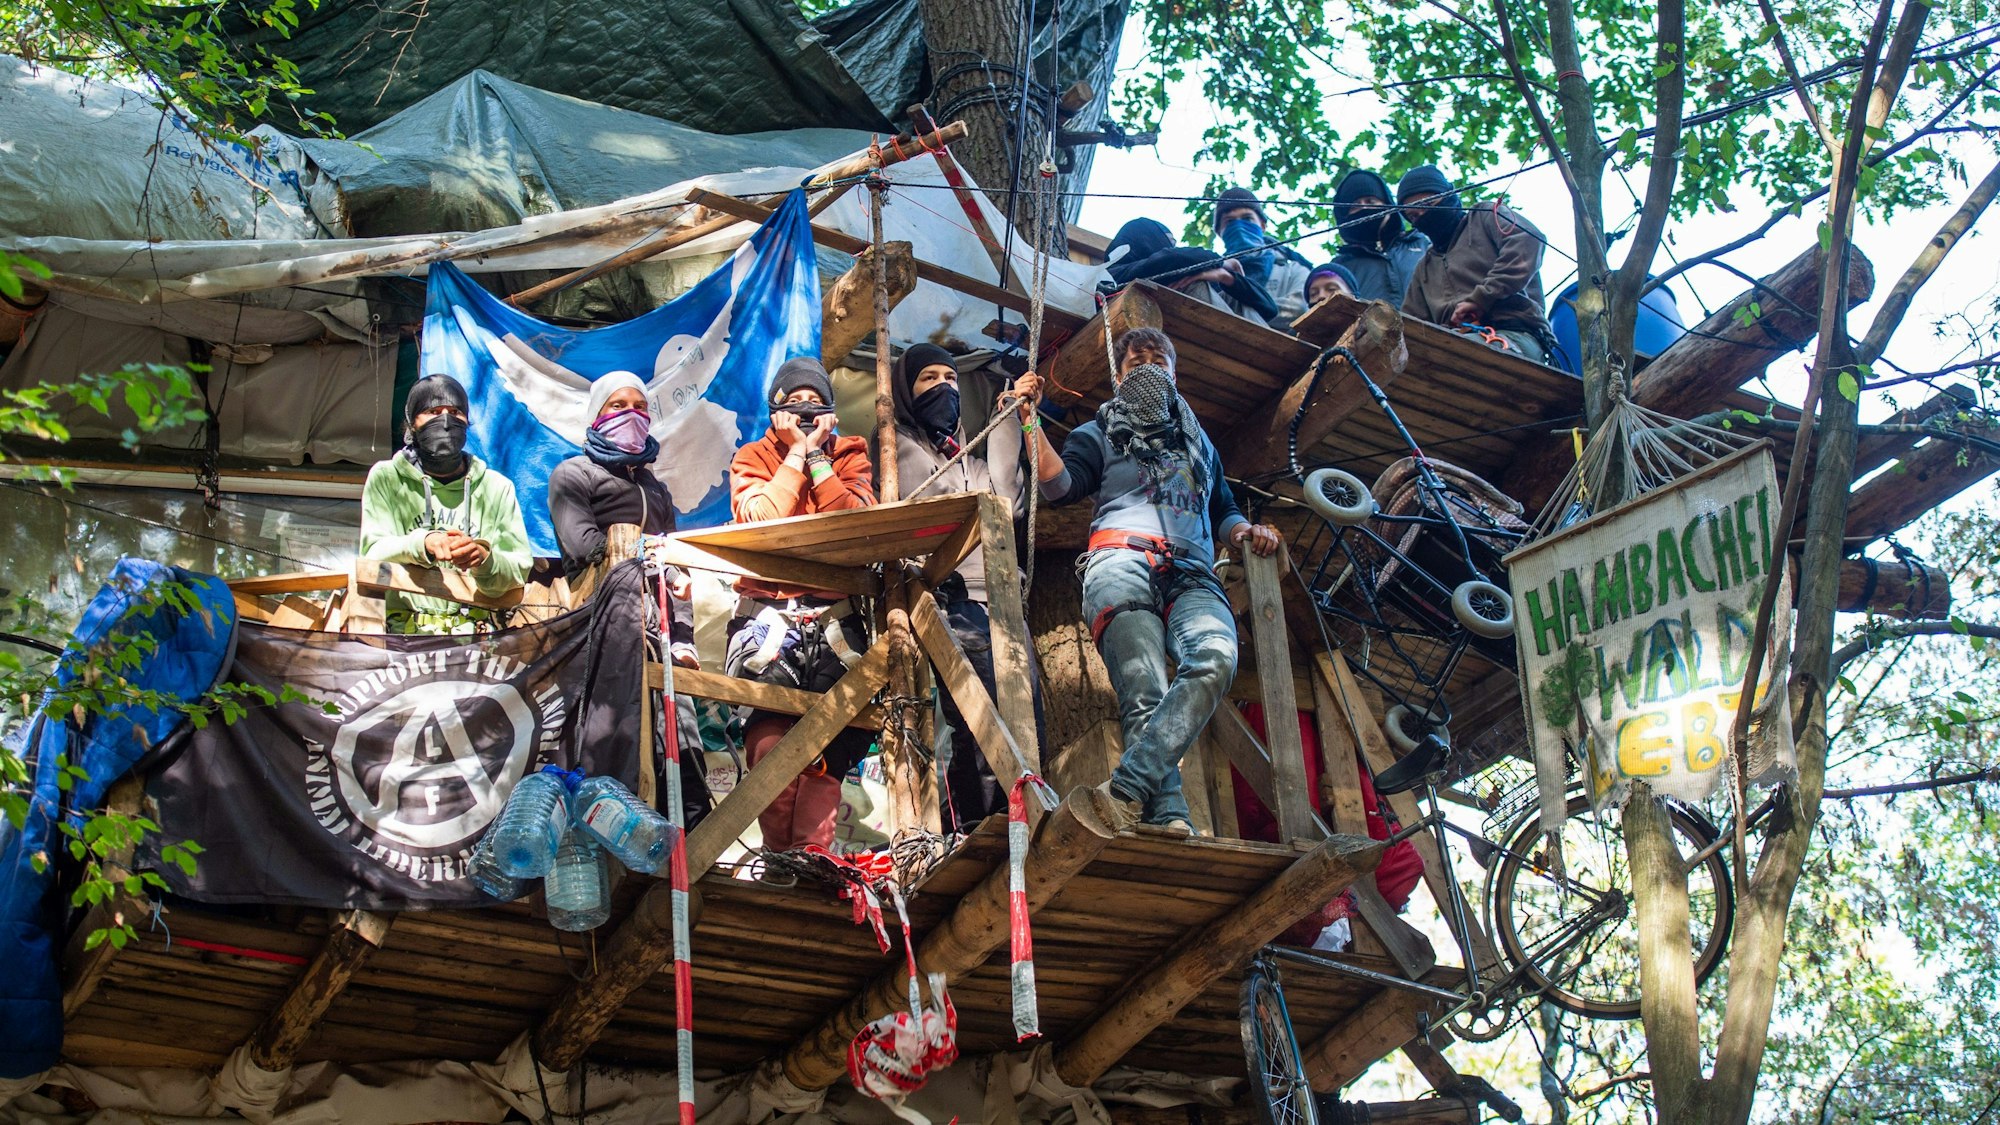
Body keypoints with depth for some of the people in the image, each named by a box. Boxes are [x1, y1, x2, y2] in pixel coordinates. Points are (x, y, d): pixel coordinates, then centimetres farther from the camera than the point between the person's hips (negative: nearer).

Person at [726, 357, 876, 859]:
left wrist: (817, 457, -4)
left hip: (834, 613, 1)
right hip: (767, 607, -1)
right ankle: (780, 850, -17)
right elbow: (760, 520, -8)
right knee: (771, 730, -23)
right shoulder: (754, 457, 12)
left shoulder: (850, 455, 14)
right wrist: (796, 453, -3)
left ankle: (813, 848, -17)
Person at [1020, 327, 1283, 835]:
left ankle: (1126, 790, -47)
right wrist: (1031, 423, -2)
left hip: (1192, 577, 2)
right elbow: (1060, 485, 9)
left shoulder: (1200, 444, 40)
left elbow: (1224, 510, 40)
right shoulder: (1100, 433, 27)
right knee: (1145, 693, -27)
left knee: (1216, 659, -34)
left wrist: (1244, 530, 17)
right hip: (1123, 562, -2)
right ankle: (1169, 817, -42)